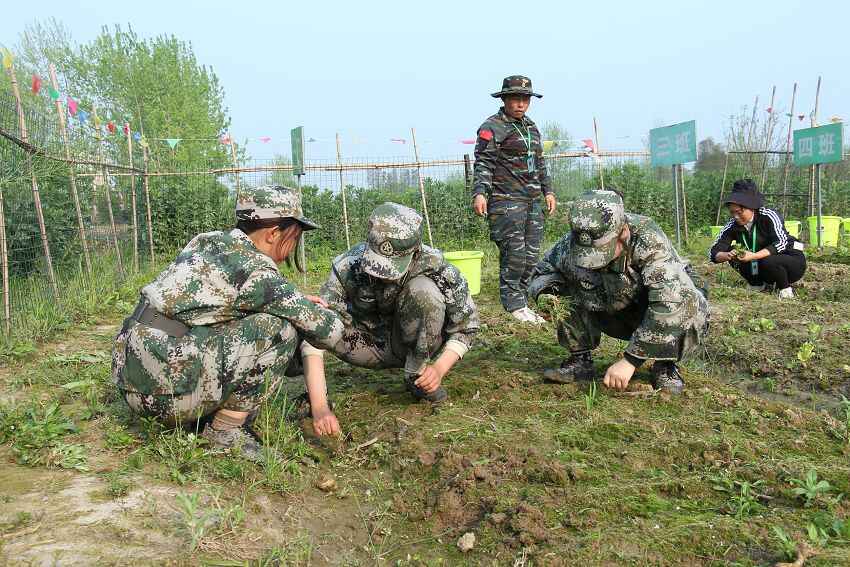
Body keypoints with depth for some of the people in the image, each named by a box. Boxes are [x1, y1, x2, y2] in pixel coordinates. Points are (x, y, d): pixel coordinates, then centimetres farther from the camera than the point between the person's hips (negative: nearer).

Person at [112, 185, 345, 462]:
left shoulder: (207, 241, 12)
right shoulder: (255, 273, -12)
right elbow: (329, 330, -7)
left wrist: (297, 302, 18)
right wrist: (306, 307, 15)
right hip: (165, 389, -9)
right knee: (281, 330, -8)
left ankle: (194, 417, 14)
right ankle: (225, 430, 0)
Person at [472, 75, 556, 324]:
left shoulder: (531, 127, 21)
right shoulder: (492, 127, -4)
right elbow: (483, 163, -11)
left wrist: (548, 191, 24)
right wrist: (479, 193, -23)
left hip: (532, 200, 8)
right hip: (506, 199, -8)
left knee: (532, 254, 7)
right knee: (514, 253, -9)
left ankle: (520, 301, 16)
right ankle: (514, 304, 1)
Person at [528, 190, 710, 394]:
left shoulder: (649, 240, -34)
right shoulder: (571, 244, -22)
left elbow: (671, 302, -43)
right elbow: (541, 272, -4)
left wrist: (631, 360, -44)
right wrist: (544, 294, -30)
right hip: (612, 313, 3)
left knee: (690, 303, -34)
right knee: (563, 289, -19)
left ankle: (665, 365, -9)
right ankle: (580, 359, -3)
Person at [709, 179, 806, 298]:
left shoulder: (768, 216, -21)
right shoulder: (732, 226, -10)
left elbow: (781, 243, -31)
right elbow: (714, 252, -14)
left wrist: (754, 256, -42)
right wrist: (727, 255, -37)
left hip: (792, 258, -5)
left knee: (767, 261, -36)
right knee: (733, 255, -13)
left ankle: (785, 288, -7)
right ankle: (758, 284, 4)